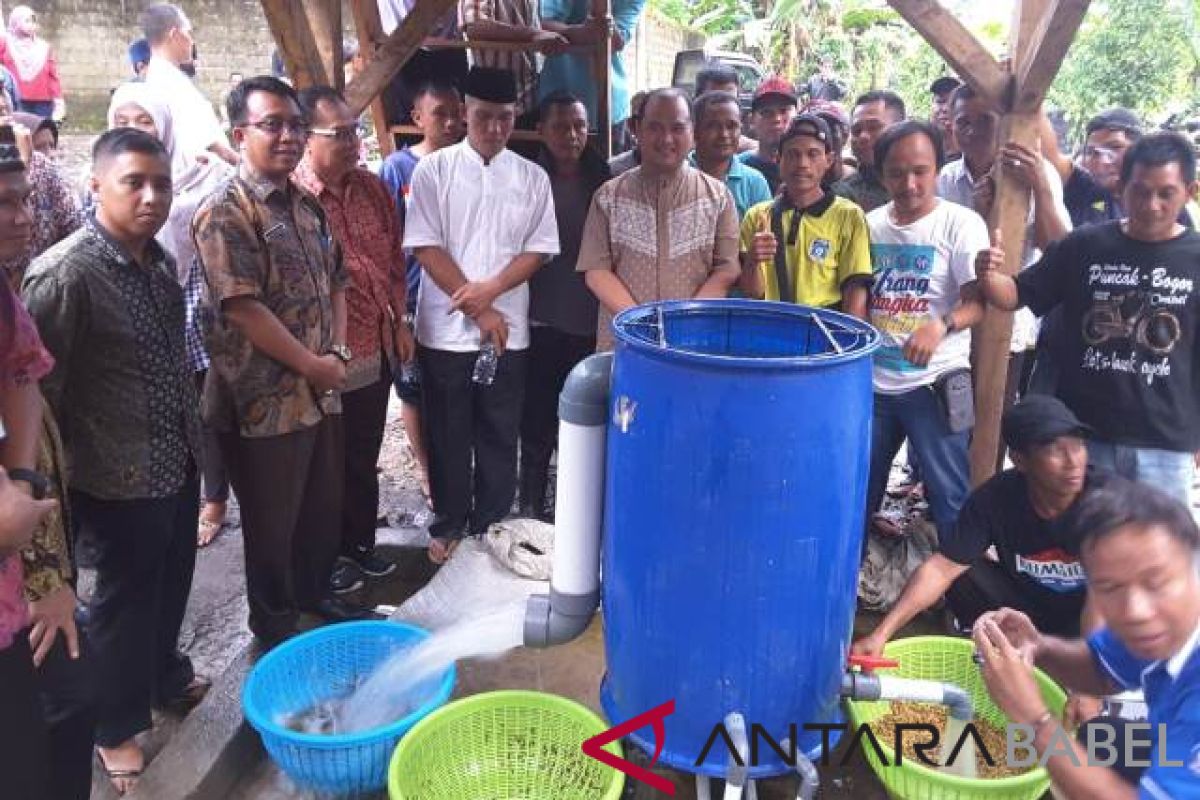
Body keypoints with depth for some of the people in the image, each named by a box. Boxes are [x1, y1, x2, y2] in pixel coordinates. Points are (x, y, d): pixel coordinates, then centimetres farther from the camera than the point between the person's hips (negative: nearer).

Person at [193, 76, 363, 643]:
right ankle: (276, 629, 28)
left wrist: (339, 353, 0)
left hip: (322, 391, 7)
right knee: (272, 522, 9)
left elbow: (335, 283, 15)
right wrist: (313, 365, -15)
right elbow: (243, 308, -19)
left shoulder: (308, 207, 11)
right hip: (265, 400, -7)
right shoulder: (223, 212, -14)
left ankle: (315, 595, 42)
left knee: (325, 507, 20)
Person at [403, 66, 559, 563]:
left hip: (509, 330, 2)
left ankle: (491, 526, 23)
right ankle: (449, 526, 23)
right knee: (448, 435, 8)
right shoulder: (433, 170, -1)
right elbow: (426, 247, -7)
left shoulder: (532, 177, 6)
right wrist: (478, 312, -11)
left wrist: (490, 289, -14)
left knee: (500, 435, 9)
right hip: (446, 329, -2)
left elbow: (540, 248, 3)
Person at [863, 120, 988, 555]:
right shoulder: (870, 224, 7)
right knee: (856, 489, 12)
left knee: (949, 495, 0)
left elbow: (980, 301, -14)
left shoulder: (962, 223, -6)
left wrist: (941, 324, -33)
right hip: (872, 382, 5)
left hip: (934, 383, -4)